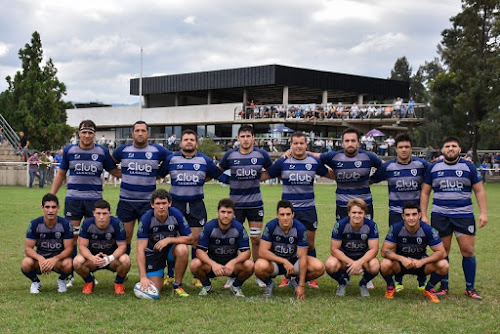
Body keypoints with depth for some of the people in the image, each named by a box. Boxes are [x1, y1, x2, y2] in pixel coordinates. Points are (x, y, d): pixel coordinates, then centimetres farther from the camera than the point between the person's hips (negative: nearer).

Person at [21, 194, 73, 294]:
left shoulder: (65, 224, -14)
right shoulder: (35, 224, -11)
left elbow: (68, 249, -14)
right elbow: (28, 248, -12)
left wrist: (55, 259, -34)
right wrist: (40, 259, -34)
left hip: (59, 258, -1)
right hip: (40, 258, 1)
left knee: (67, 264, -35)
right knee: (26, 263, -32)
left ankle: (62, 280, 3)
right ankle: (35, 282, 3)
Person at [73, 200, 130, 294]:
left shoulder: (117, 224, -18)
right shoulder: (87, 223, -15)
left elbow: (122, 246, -16)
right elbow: (82, 246, -15)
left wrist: (110, 258, -36)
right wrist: (92, 258, -36)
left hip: (112, 256, -1)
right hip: (92, 256, 1)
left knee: (125, 260, -33)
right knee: (77, 262, -30)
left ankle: (119, 283, 0)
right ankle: (89, 282, 4)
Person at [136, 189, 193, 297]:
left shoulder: (176, 214, -20)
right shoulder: (146, 219, -24)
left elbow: (189, 239, -15)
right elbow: (140, 250, -25)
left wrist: (168, 240, -29)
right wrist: (143, 277, -32)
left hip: (171, 248, 1)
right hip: (152, 252, -1)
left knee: (182, 249, -34)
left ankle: (177, 285, -13)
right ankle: (161, 275, 25)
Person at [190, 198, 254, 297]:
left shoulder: (239, 227, -12)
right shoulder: (209, 227, -14)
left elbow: (246, 251, -13)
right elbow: (200, 250, -16)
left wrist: (233, 262, -33)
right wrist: (213, 264, -35)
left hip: (232, 264, 0)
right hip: (212, 264, 0)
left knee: (249, 265, -29)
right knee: (195, 264, -30)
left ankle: (236, 286, 4)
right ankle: (206, 285, 4)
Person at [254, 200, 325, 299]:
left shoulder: (300, 228, -18)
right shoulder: (271, 226, -19)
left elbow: (302, 257, -18)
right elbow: (262, 252, -23)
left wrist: (301, 285, -23)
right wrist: (284, 261, -34)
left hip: (293, 260, 2)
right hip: (274, 261, -2)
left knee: (319, 267, -23)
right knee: (260, 266, -37)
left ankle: (296, 283, 8)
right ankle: (269, 284, 1)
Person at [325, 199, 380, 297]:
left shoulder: (371, 225, -17)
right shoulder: (340, 225, -19)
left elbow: (374, 249, -18)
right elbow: (334, 249, -16)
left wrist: (359, 263, -34)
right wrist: (351, 262, -30)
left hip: (364, 256, 0)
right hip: (343, 256, 0)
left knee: (375, 266, -33)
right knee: (330, 265, -32)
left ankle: (363, 284, 3)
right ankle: (343, 282, 5)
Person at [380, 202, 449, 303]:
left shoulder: (428, 230, -17)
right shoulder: (396, 228, -18)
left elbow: (441, 252, -18)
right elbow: (384, 251, -18)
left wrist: (422, 262, -32)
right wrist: (402, 259, -36)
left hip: (421, 263, 1)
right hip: (400, 263, -1)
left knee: (443, 265, -25)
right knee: (385, 264, -33)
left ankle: (429, 289, 4)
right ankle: (390, 287, 2)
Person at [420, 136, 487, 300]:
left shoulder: (468, 167, 6)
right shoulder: (433, 168, 7)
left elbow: (479, 191, 8)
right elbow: (425, 193, 10)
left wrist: (484, 212, -2)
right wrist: (423, 215, 3)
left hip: (464, 214, 0)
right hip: (440, 216, 1)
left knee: (468, 251, -3)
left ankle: (470, 289, 8)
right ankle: (444, 287, 17)